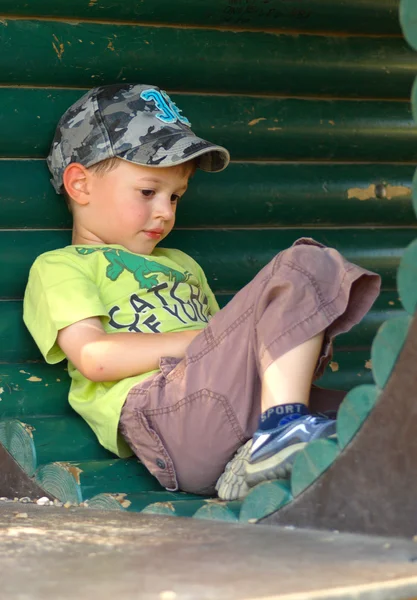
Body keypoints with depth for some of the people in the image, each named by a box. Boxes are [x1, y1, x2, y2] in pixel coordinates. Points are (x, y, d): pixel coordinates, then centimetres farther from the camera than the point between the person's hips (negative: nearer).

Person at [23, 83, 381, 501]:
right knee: (301, 269, -13)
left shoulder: (179, 264, 36)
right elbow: (93, 356, -5)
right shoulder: (57, 267, 14)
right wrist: (210, 338, -7)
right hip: (158, 408, -7)